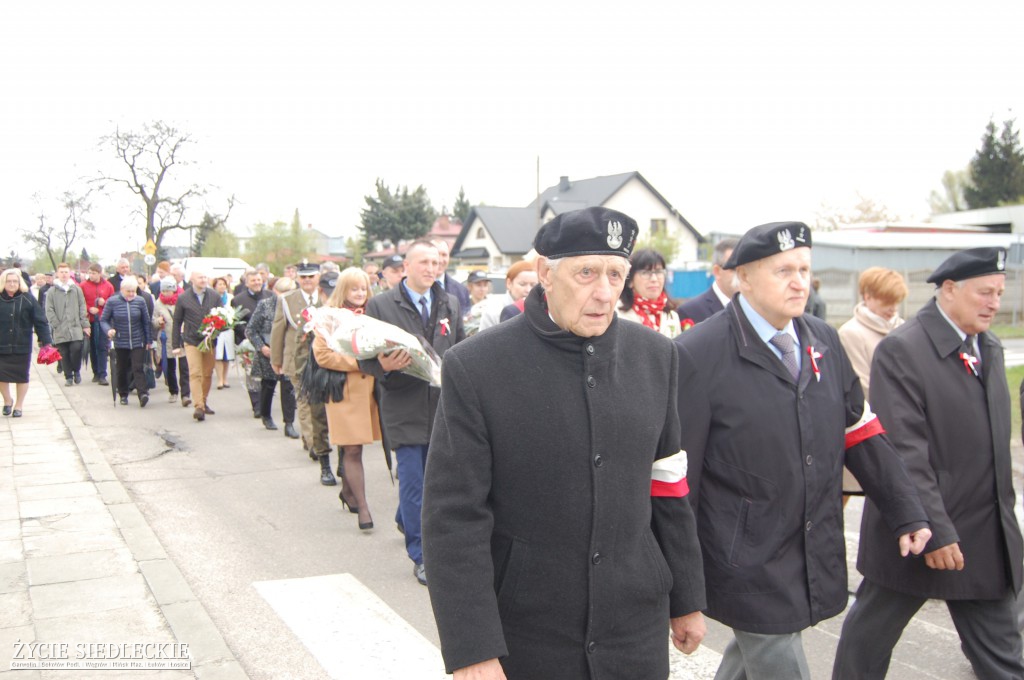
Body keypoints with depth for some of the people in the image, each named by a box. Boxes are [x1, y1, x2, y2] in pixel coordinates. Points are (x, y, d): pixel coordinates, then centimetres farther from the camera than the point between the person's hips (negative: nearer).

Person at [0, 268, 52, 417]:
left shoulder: (27, 299, -4)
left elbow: (40, 321, -4)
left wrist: (45, 341, -8)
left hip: (22, 347, -1)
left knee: (22, 377, 8)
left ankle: (18, 406, 24)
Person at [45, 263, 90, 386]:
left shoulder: (77, 289, 7)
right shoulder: (52, 291, 5)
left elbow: (82, 308, 6)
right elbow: (49, 310, 2)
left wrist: (85, 325, 0)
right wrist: (56, 325, -6)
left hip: (75, 328, 0)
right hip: (60, 330, 0)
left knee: (76, 349, -13)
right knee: (64, 354, 3)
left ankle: (76, 371, 10)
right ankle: (68, 376, 14)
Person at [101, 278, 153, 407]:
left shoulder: (140, 301, 0)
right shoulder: (112, 302, -4)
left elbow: (147, 322, 6)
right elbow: (103, 320, 0)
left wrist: (149, 340, 8)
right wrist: (108, 330, -21)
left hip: (138, 342, 0)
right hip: (121, 343, 0)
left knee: (138, 368, -10)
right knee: (122, 370, 10)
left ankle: (142, 394, -17)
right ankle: (123, 395, 24)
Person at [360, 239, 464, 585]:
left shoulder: (450, 304, 10)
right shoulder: (380, 305, -3)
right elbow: (366, 358, -3)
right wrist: (384, 366, -24)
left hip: (443, 406, 4)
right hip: (405, 409, -4)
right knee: (413, 482, -1)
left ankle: (406, 520, 45)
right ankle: (420, 556, 11)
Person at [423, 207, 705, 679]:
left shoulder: (654, 356, 1)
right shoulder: (475, 367, -13)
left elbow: (667, 486, 7)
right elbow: (453, 517, -13)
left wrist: (686, 600, 11)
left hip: (636, 626, 4)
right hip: (526, 639, -3)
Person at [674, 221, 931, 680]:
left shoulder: (824, 341, 5)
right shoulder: (698, 354, -15)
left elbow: (860, 432, 12)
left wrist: (907, 515, 9)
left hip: (816, 555, 6)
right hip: (747, 566, -6)